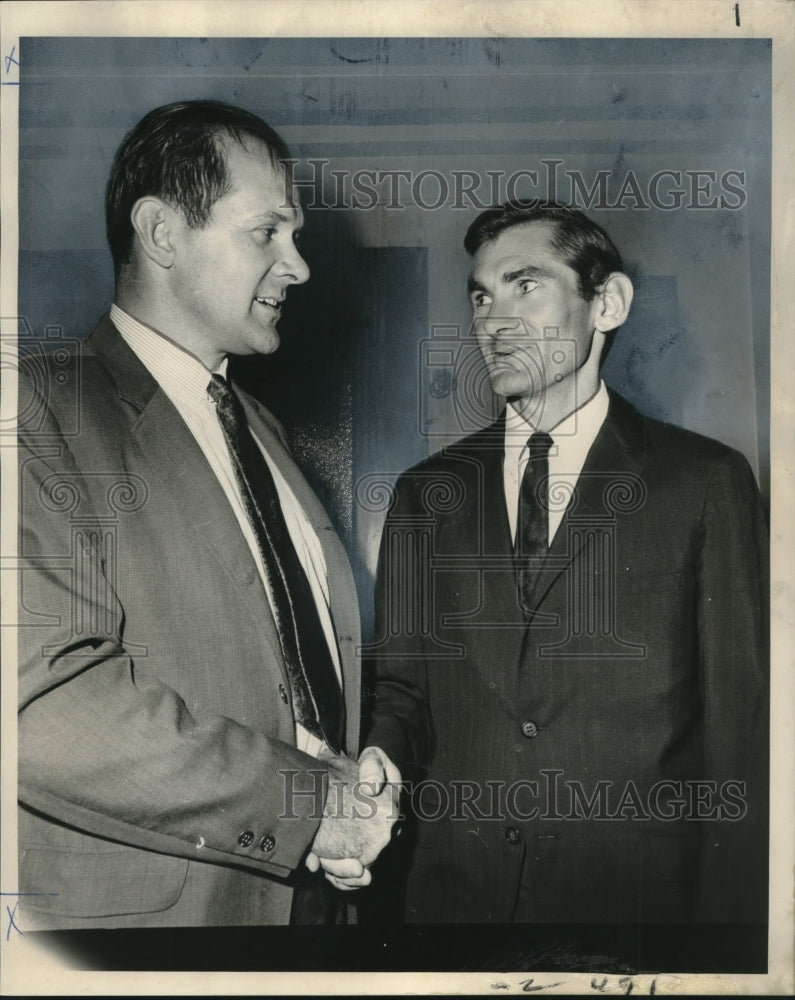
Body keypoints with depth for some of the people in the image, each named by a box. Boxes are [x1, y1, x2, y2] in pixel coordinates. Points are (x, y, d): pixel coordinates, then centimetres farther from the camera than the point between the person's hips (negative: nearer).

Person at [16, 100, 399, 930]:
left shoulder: (259, 427, 11)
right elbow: (46, 698, -25)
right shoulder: (44, 410, -15)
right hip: (141, 904, -7)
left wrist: (359, 783, -2)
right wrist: (307, 802, -19)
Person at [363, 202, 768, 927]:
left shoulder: (708, 481, -4)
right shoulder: (423, 494, 5)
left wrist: (729, 914, -9)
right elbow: (400, 690, 7)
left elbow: (740, 726, -5)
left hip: (639, 894, -2)